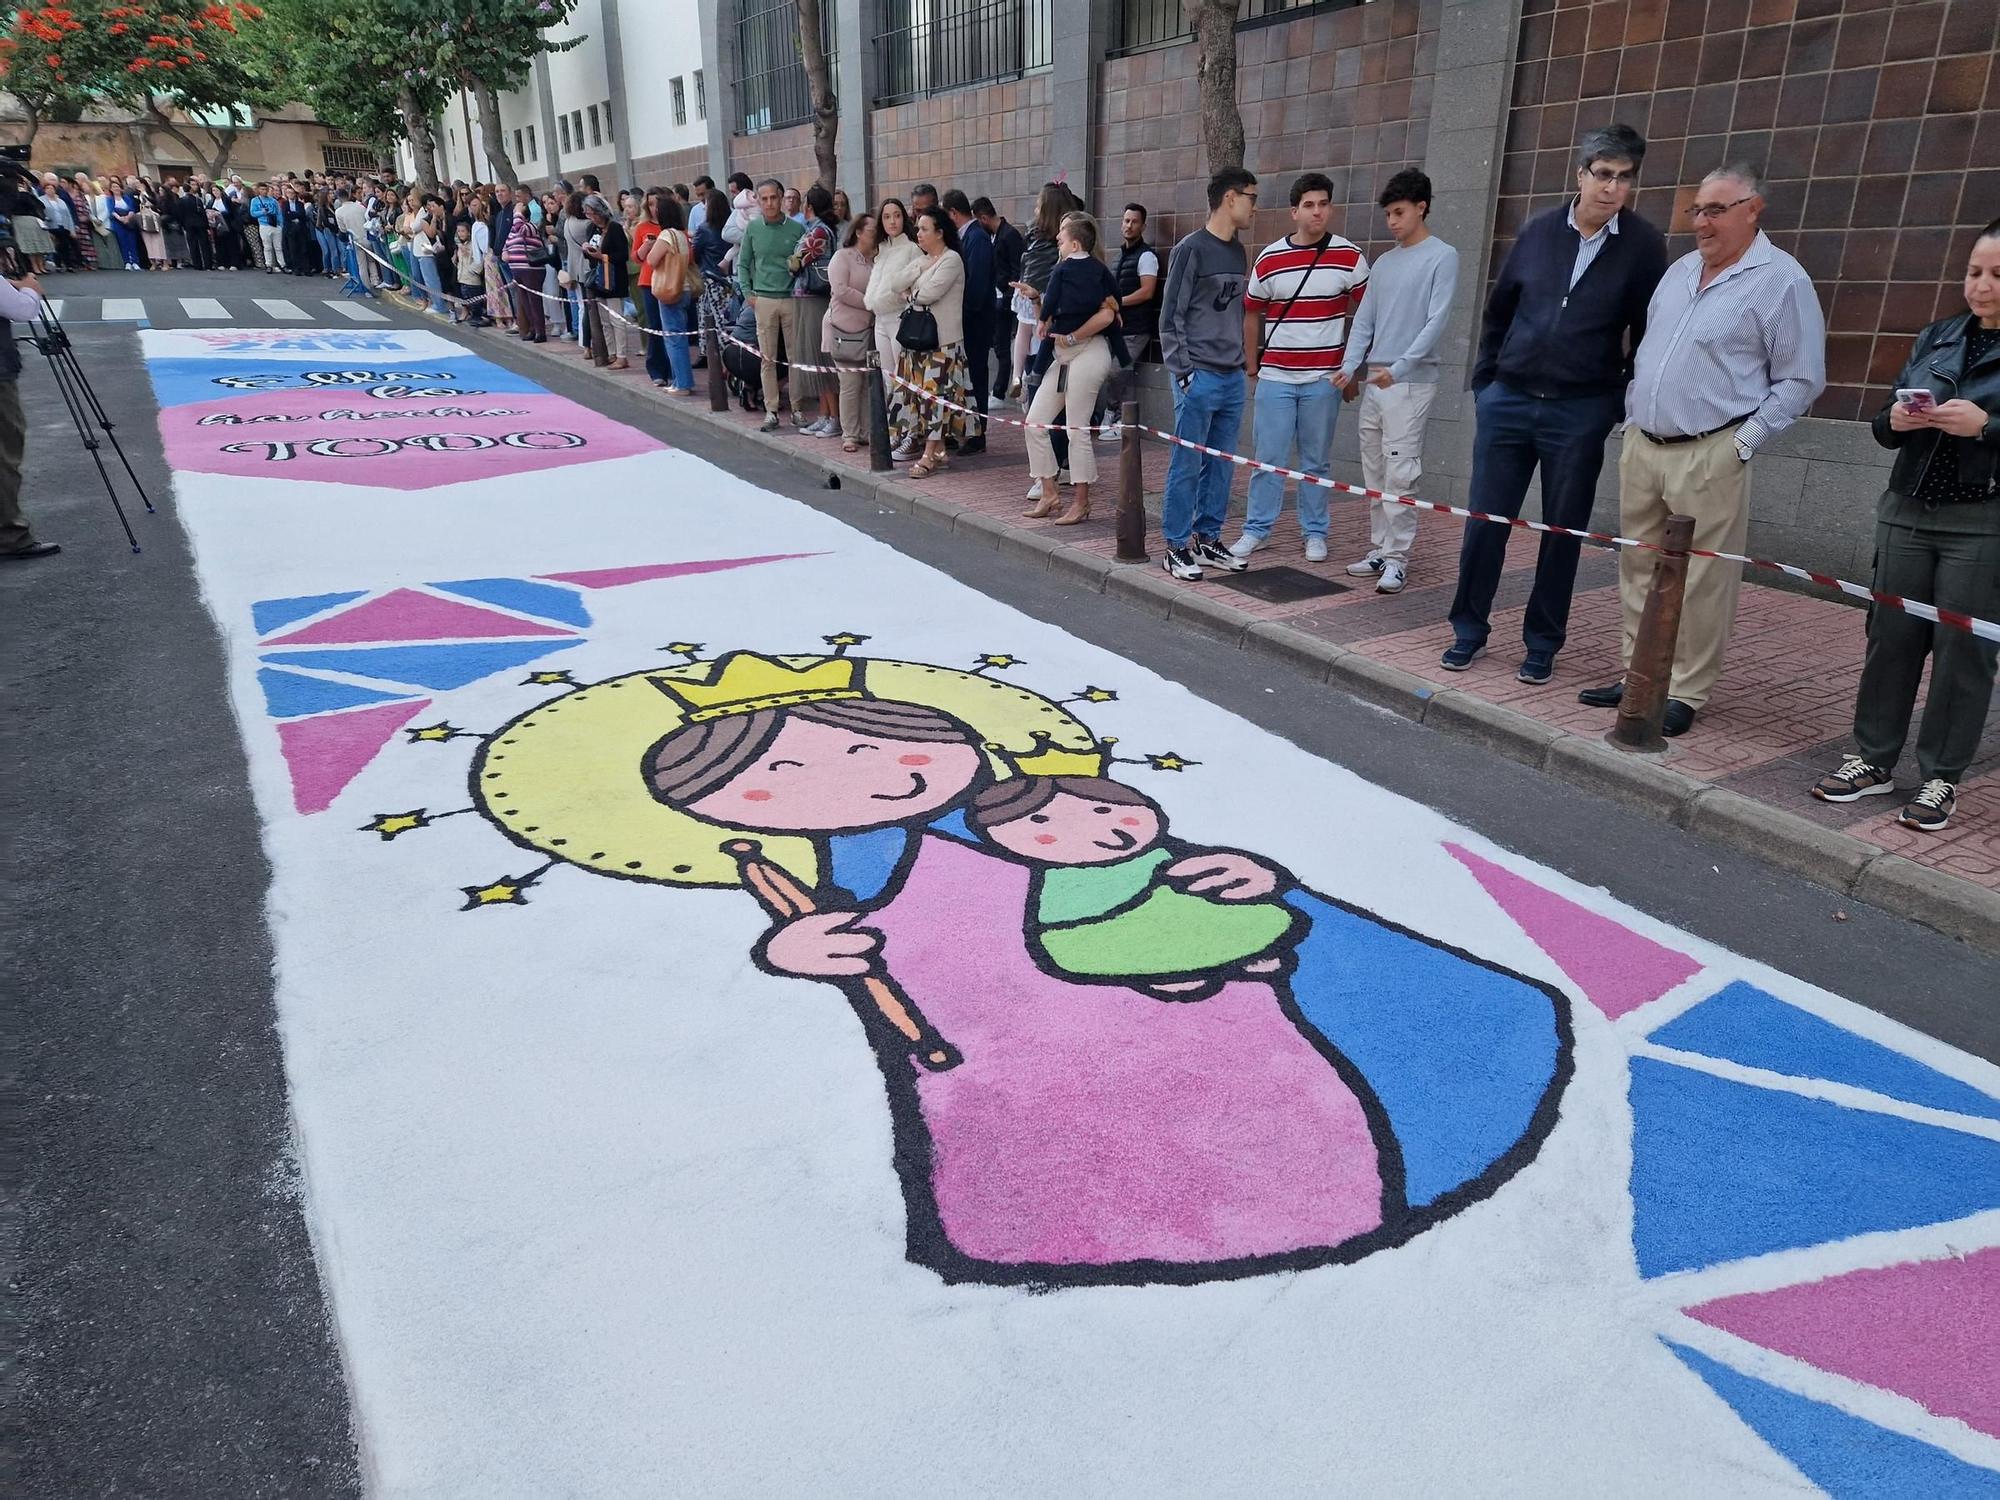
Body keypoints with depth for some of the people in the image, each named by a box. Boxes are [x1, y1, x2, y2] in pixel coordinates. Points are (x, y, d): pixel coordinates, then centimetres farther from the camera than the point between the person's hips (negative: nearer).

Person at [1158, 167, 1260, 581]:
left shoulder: (1237, 251, 15)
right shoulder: (1191, 249, -7)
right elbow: (1171, 317, -9)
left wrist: (1241, 362, 14)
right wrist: (1183, 373, -12)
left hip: (1232, 378, 7)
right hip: (1199, 377, -7)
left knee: (1221, 466, 10)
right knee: (1187, 466, -3)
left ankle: (1208, 539, 19)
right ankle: (1177, 547, 5)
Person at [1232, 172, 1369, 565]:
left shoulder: (1349, 257, 0)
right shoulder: (1269, 259, 1)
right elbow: (1251, 313, 11)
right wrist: (1251, 366, 10)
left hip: (1324, 378, 0)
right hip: (1275, 377, 0)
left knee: (1316, 461, 7)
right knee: (1269, 458, 2)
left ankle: (1315, 533, 16)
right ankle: (1256, 529, 12)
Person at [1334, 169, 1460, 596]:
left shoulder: (1442, 257, -2)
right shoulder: (1383, 263, 17)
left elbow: (1436, 321, -11)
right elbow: (1364, 321, 14)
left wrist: (1399, 368, -21)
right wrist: (1350, 366, -3)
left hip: (1410, 382, -7)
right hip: (1373, 381, 7)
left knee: (1399, 473, -10)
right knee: (1374, 473, 8)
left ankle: (1397, 559, -8)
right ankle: (1379, 550, 15)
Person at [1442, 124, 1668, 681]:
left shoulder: (1643, 245, -2)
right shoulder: (1539, 231, 5)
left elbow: (1647, 334, 0)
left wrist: (1628, 405, -1)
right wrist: (1484, 380, 11)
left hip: (1581, 412, -2)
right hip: (1506, 402, 2)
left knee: (1563, 532, 6)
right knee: (1484, 523, 4)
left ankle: (1542, 644, 18)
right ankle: (1468, 629, 19)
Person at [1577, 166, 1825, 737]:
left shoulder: (1782, 280, -4)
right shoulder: (1681, 270, 15)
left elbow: (1800, 380, -4)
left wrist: (1744, 441, -11)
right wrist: (1633, 417, 14)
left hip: (1709, 457, -6)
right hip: (1641, 446, 7)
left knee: (1701, 583, -3)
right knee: (1639, 571, 11)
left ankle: (1685, 693, 5)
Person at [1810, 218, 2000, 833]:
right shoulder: (1936, 337, 11)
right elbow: (1886, 427, 13)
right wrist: (1895, 420, -8)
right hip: (1908, 512, 4)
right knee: (1891, 637, 7)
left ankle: (1941, 777, 12)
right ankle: (1874, 760, 19)